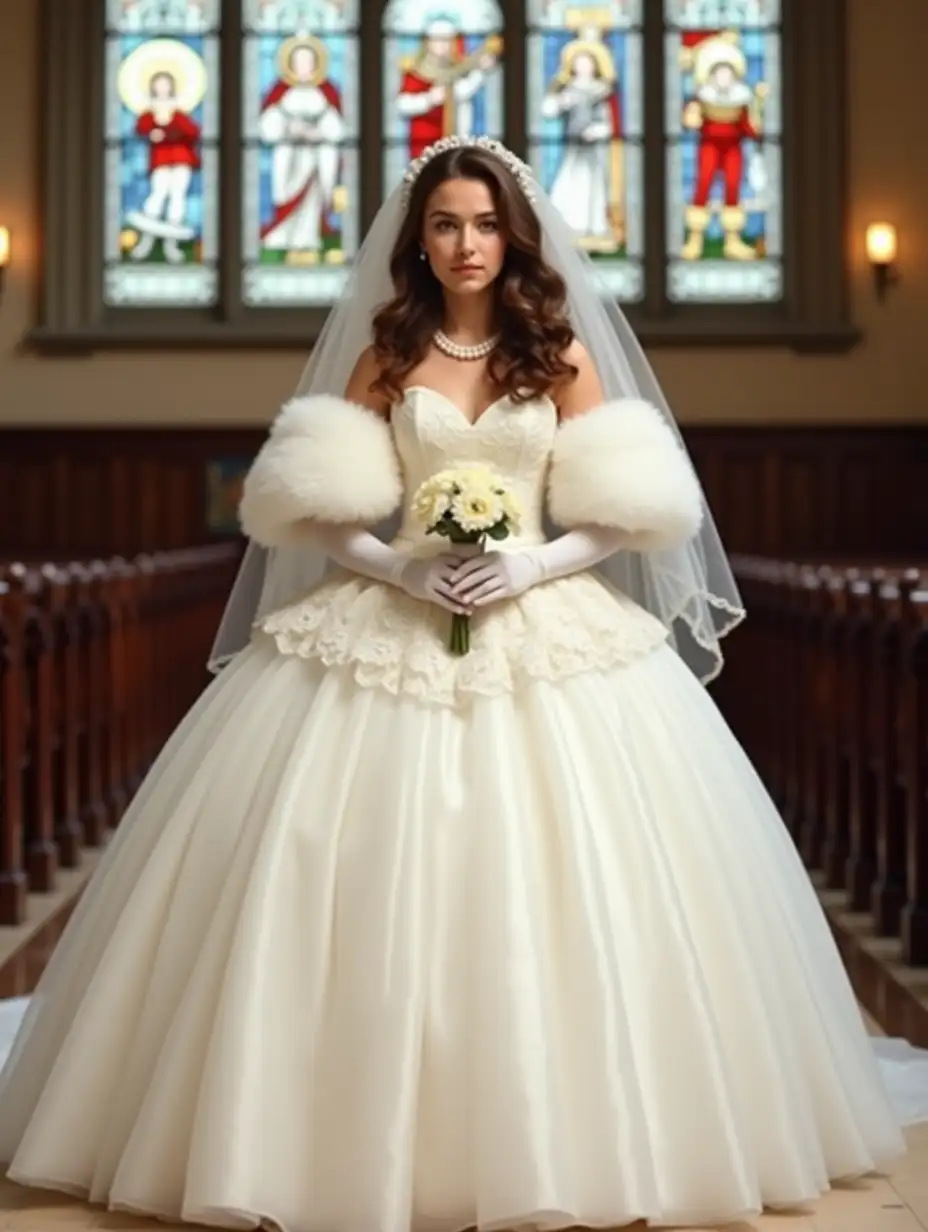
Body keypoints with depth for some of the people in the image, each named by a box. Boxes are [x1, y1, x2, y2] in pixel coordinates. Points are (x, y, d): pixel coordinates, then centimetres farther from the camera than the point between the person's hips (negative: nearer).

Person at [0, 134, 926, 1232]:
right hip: (390, 637, 0)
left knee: (552, 891, -5)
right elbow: (316, 510, 4)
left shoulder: (561, 355, 6)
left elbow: (626, 514, 3)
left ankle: (550, 1143, 8)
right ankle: (363, 1142, 6)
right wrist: (402, 571, -13)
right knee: (369, 892, -6)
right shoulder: (383, 357, 8)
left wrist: (531, 567, -13)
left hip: (550, 639, 0)